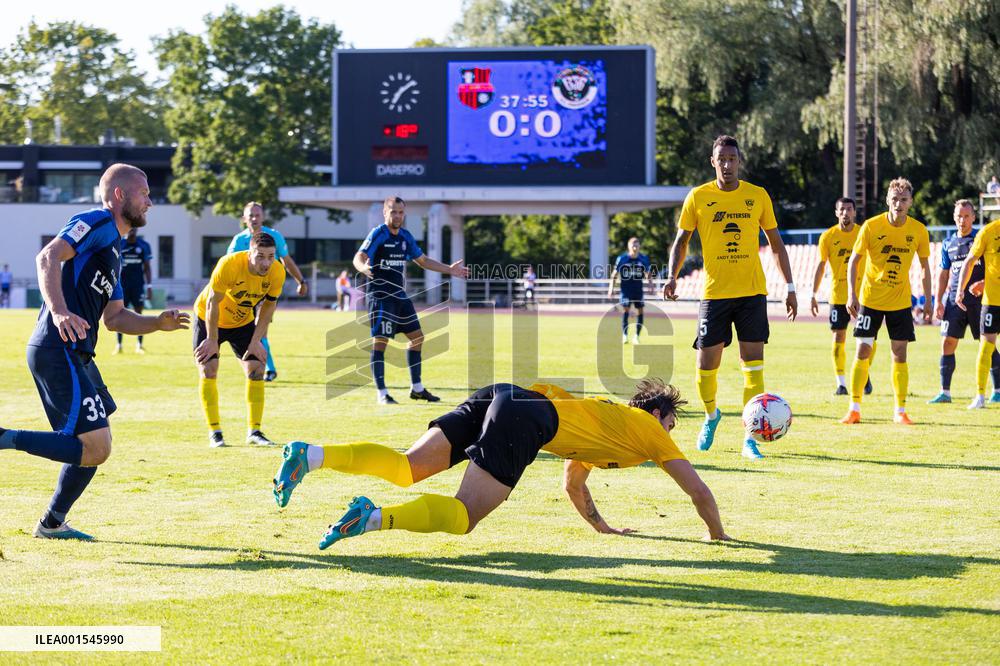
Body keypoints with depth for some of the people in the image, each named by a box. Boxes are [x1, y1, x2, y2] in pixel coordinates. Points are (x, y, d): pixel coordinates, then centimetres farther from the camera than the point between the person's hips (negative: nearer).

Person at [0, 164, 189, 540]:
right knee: (95, 449, -16)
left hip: (76, 356, 10)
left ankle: (52, 523, 26)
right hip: (57, 351, -10)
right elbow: (48, 257, -22)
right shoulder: (97, 223, -6)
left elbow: (114, 318, 27)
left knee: (96, 447, 18)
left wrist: (158, 323, 12)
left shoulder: (114, 252, 24)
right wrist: (59, 311, -35)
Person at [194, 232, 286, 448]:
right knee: (208, 370, -9)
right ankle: (214, 432, -1)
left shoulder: (277, 272, -22)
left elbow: (268, 304, -6)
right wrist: (212, 340, -19)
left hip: (243, 322, 4)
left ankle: (254, 432, 3)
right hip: (209, 319, -4)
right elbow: (212, 303, -25)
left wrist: (257, 340, -8)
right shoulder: (229, 265, -35)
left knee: (256, 369, -6)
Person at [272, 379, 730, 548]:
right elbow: (698, 490, 25)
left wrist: (603, 528, 52)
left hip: (502, 396, 7)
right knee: (464, 516, -15)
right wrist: (718, 535, 39)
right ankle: (374, 517, -38)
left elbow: (573, 484, 49)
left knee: (406, 468, -2)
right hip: (526, 416, -7)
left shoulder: (605, 418, 38)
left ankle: (310, 456, -22)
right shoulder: (648, 429, 20)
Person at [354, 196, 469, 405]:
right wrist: (364, 268, -45)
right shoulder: (378, 234, -11)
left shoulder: (405, 237, 11)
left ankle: (416, 388, 22)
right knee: (380, 341, -10)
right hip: (380, 297, -8)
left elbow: (423, 261, 24)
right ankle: (382, 393, -4)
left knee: (417, 337, 11)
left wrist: (449, 270, 21)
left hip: (400, 295, 8)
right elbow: (359, 257, -22)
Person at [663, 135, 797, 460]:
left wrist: (790, 286, 8)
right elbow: (681, 240, 8)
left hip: (752, 291, 0)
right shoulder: (698, 197, 2)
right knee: (707, 365, 2)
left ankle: (750, 439, -2)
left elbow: (775, 242, 12)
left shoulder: (758, 196, 5)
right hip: (714, 293, 0)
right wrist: (672, 276, -9)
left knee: (753, 364, -6)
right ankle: (711, 415, 32)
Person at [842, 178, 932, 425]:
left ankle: (900, 411, 9)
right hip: (870, 299, -1)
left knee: (900, 354, 1)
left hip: (901, 301, 2)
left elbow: (924, 266, 8)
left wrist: (928, 301, 5)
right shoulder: (871, 226, -10)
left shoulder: (918, 230, -4)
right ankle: (854, 409, 4)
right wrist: (851, 295, -13)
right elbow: (854, 261, -4)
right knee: (863, 351, -4)